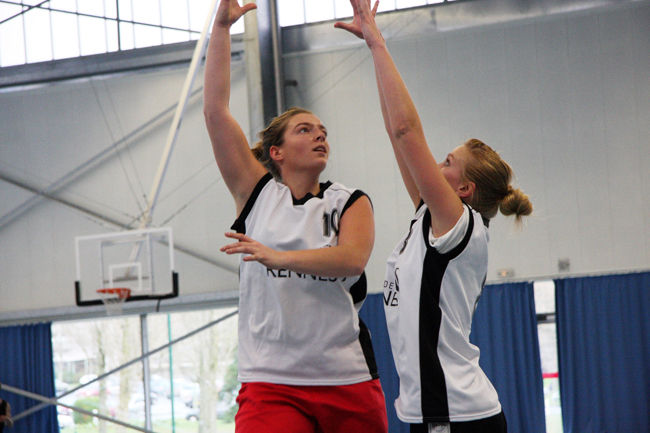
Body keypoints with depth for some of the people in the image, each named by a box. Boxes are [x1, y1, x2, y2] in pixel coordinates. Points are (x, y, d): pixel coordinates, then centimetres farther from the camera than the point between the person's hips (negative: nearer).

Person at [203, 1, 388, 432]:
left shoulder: (350, 202, 8)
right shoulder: (257, 191, 9)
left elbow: (353, 258, -12)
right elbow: (215, 109, 3)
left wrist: (280, 257, -24)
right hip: (271, 383, -1)